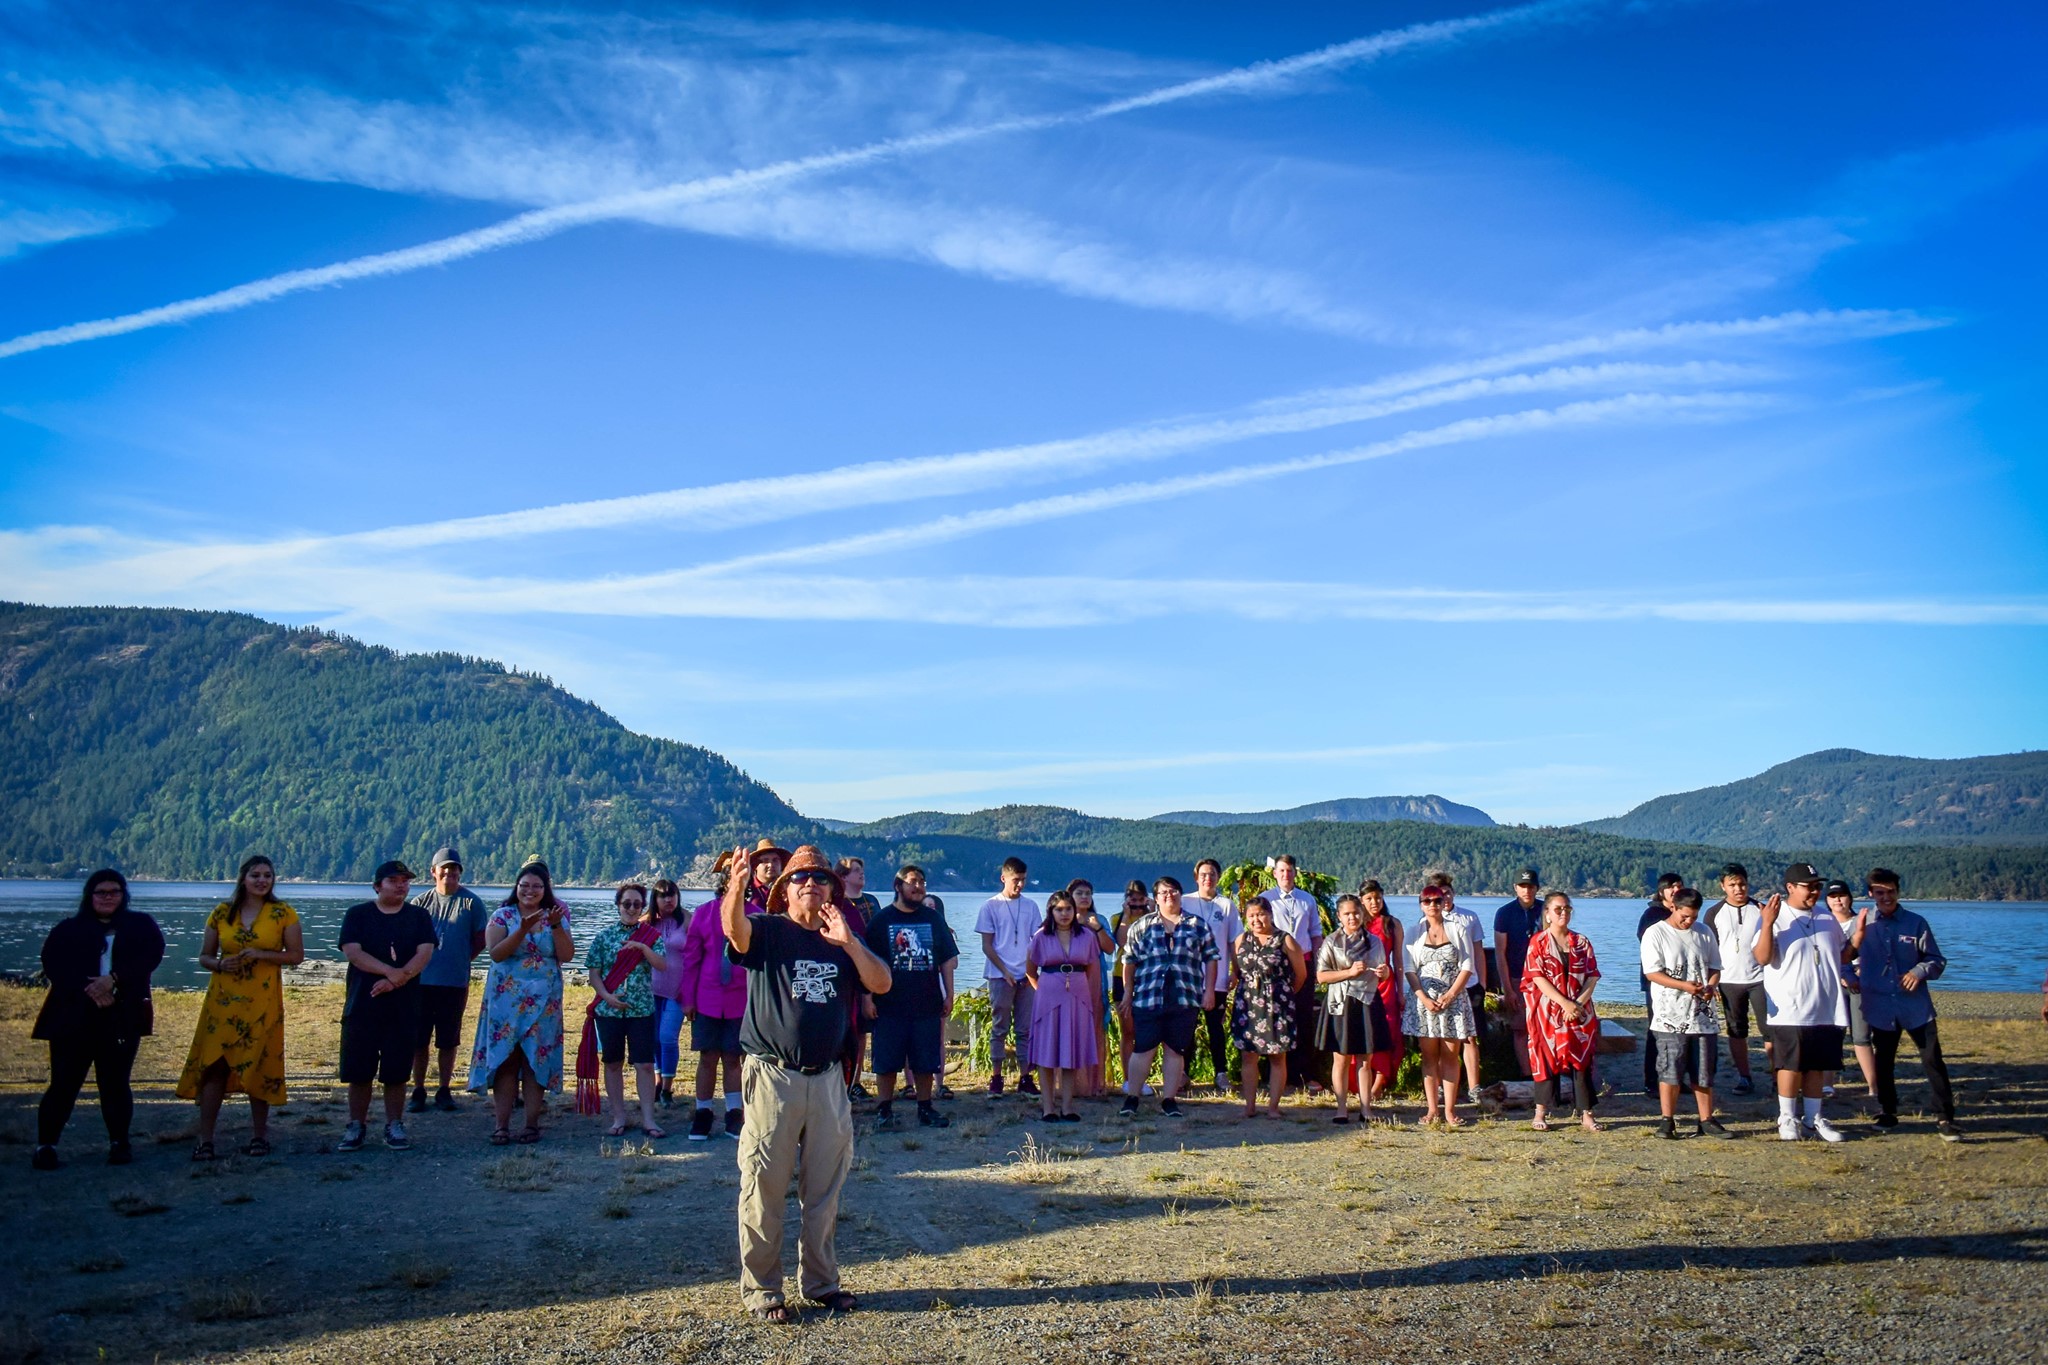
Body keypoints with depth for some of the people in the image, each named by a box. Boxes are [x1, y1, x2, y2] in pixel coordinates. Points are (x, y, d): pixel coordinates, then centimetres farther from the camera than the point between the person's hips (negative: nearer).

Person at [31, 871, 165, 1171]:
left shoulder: (141, 925, 11)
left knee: (116, 1082, 4)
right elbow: (53, 965, -3)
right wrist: (88, 990, -17)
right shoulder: (68, 929, 10)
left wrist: (113, 980, -19)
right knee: (64, 1083, -3)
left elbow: (151, 956, -5)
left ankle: (119, 1143, 15)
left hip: (121, 1019, 0)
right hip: (73, 1018, 0)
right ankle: (46, 1145, 6)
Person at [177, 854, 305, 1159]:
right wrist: (221, 965, -9)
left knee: (257, 1067, 3)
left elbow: (297, 955, -1)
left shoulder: (283, 914, 1)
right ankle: (205, 1139, 4)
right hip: (223, 999, 2)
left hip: (263, 1002, -2)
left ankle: (259, 1135, 16)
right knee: (213, 1066, -3)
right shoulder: (221, 913, 7)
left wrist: (260, 954, -15)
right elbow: (204, 956, 12)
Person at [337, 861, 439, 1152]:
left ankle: (394, 1126, 15)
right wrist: (391, 971, -21)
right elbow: (352, 951, -10)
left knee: (396, 1072, 3)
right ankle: (356, 1126, 15)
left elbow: (425, 952, -5)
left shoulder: (419, 916, 7)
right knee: (359, 1071, 3)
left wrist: (396, 980, -20)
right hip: (362, 1006, 0)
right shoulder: (357, 914, 3)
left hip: (403, 1008, 1)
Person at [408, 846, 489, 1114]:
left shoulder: (471, 901, 0)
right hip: (422, 981, 1)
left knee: (448, 1040, 7)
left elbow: (481, 939, 6)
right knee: (419, 1039, 5)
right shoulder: (421, 902, 4)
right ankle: (418, 1091, 15)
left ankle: (444, 1091, 18)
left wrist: (460, 961, 5)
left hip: (455, 983, -1)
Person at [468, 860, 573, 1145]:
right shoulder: (503, 916, 1)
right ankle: (502, 1125, 1)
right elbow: (495, 953, -13)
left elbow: (567, 956, -3)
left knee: (536, 1060, 2)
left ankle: (532, 1123, 6)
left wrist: (556, 926, -15)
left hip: (543, 1002, 1)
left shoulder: (556, 918, 7)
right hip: (506, 1001, -1)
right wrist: (523, 930, -23)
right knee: (504, 1060, -2)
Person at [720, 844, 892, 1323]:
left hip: (827, 1080, 5)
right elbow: (733, 928, -24)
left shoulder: (842, 942, 12)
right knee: (765, 1188, -1)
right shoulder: (767, 931, -1)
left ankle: (822, 1282, 25)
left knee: (824, 1190, 13)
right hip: (773, 1076, -4)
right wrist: (736, 888, -45)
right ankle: (760, 1290, 11)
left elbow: (881, 984, -1)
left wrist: (848, 942, -16)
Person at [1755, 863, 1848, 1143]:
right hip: (1789, 1012, -5)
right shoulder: (1777, 918, -8)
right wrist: (1767, 923, -31)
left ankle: (1812, 1119, 22)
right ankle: (1787, 1119, 12)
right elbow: (1762, 958, -18)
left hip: (1825, 1011, 5)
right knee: (1790, 1065, 0)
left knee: (1816, 1067, 11)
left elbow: (1843, 955, 22)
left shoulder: (1827, 920, 12)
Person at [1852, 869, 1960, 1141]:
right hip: (1880, 1006, 1)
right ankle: (1887, 1111, 28)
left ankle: (1945, 1118, 3)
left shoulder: (1916, 923, 1)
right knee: (1884, 1062, 12)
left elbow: (1937, 960, 5)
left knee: (1933, 1061, -6)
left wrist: (1920, 971, -13)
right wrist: (1851, 978, -9)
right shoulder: (1862, 924, 3)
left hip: (1916, 1006, -1)